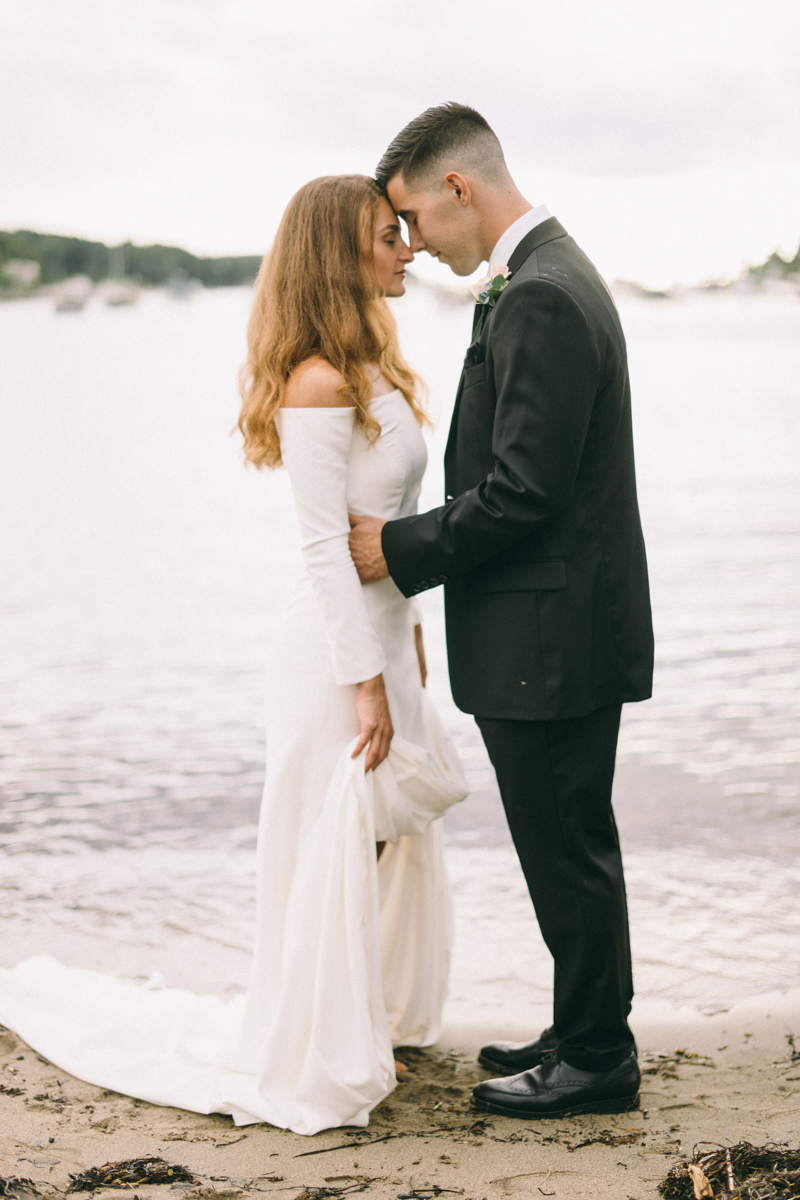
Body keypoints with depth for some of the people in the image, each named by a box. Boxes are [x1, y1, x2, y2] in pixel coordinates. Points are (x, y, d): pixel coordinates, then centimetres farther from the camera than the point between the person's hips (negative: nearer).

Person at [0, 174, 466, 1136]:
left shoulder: (373, 369, 11)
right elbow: (325, 546, -21)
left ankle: (371, 1023, 37)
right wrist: (365, 682, -21)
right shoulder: (318, 382, -19)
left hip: (382, 636, 10)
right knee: (332, 859, 1)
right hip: (338, 655, -10)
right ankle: (309, 1061, 18)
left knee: (392, 843, 19)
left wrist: (406, 645, 17)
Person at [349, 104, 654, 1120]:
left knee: (567, 853, 2)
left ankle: (596, 1059, 14)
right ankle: (586, 1033, 31)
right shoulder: (553, 276, 14)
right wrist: (413, 540, 12)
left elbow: (522, 493, -24)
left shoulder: (538, 299, -20)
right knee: (572, 847, 18)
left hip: (547, 642, -11)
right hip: (565, 628, 11)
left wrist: (400, 549, -13)